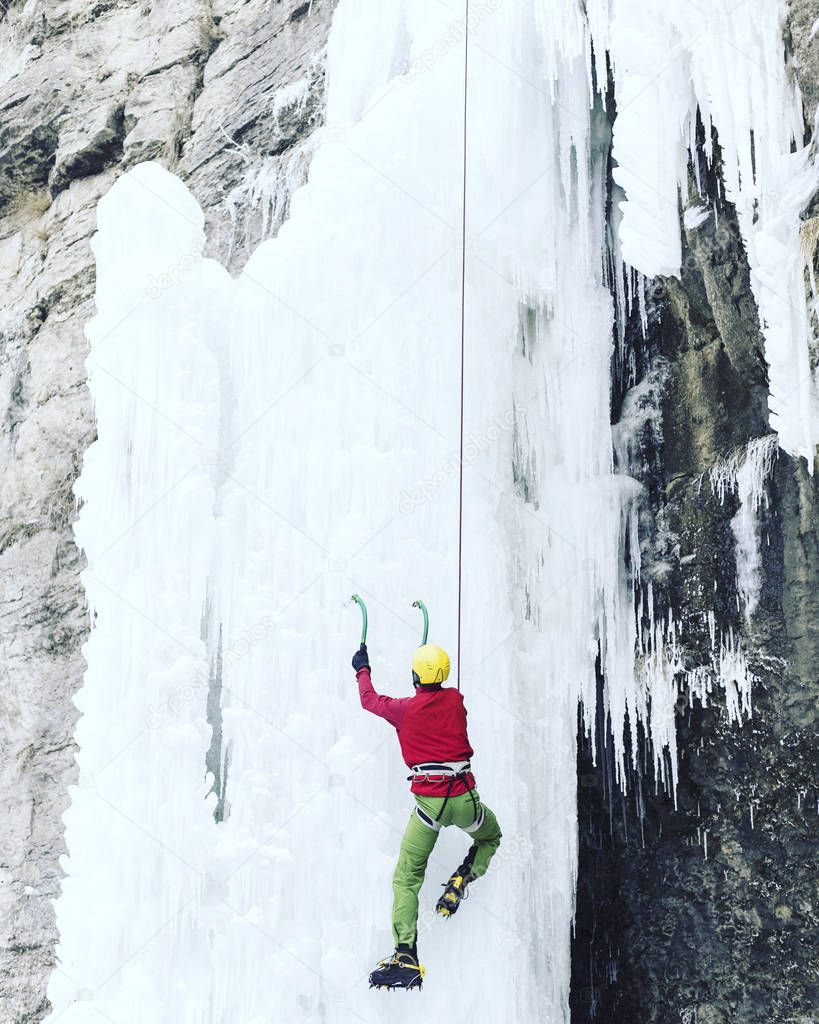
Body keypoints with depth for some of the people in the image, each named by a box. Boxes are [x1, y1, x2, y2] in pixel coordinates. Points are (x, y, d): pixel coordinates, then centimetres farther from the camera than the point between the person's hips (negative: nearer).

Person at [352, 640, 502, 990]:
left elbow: (370, 699, 17)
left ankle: (405, 957, -9)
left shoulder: (404, 709, -2)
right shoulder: (455, 700, 3)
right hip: (464, 800, 2)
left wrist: (362, 669, 35)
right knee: (491, 836, 34)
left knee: (406, 878, 6)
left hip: (428, 803, -2)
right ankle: (461, 880, 6)